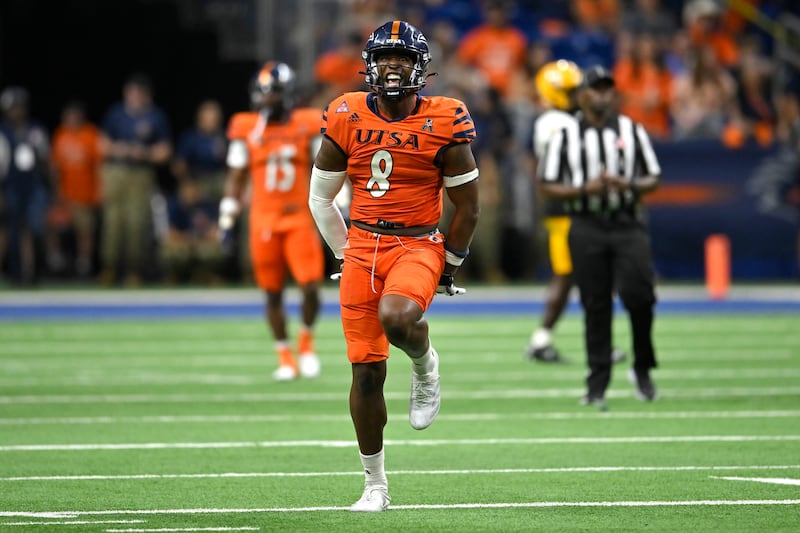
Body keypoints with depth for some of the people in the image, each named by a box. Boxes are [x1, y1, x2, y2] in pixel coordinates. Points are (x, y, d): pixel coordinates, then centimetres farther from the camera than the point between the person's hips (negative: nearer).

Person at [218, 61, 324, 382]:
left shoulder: (308, 127, 0)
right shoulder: (246, 130, 2)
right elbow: (236, 178, 8)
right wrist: (227, 220, 4)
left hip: (301, 219, -1)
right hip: (263, 221, 1)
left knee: (310, 287, -11)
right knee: (273, 293, 4)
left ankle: (306, 341, 16)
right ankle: (285, 358, 17)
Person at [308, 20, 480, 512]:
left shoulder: (443, 124, -6)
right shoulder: (347, 119, 1)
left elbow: (467, 205, 3)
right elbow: (321, 198, 12)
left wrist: (449, 267, 8)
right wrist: (347, 255, 14)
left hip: (418, 246, -3)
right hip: (361, 246, 3)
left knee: (396, 318, -35)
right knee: (367, 372, 3)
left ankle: (425, 365, 2)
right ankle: (375, 485, 17)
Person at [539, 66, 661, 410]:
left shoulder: (632, 131, 10)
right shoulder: (565, 137, 6)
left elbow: (653, 179, 11)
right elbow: (549, 186, 3)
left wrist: (629, 185, -11)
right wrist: (584, 190, -13)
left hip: (628, 226, 0)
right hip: (587, 229, 0)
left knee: (639, 296, -13)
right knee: (595, 307, 0)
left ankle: (642, 368, 8)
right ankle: (597, 385, 5)